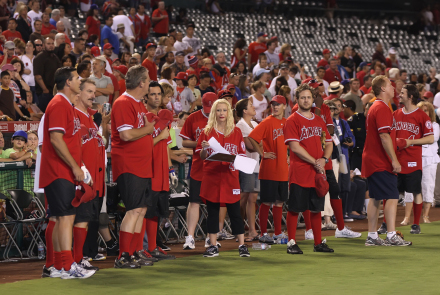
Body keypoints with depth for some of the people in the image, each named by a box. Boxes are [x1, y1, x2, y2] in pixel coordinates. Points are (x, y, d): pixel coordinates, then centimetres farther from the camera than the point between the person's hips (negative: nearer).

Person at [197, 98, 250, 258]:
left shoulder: (236, 132, 7)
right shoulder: (207, 132, 6)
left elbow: (242, 155, 7)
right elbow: (201, 157, 5)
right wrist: (204, 149, -16)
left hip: (230, 177, 0)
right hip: (211, 177, 0)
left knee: (235, 212, 0)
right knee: (212, 212, 4)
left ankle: (242, 245, 4)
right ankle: (213, 246, 10)